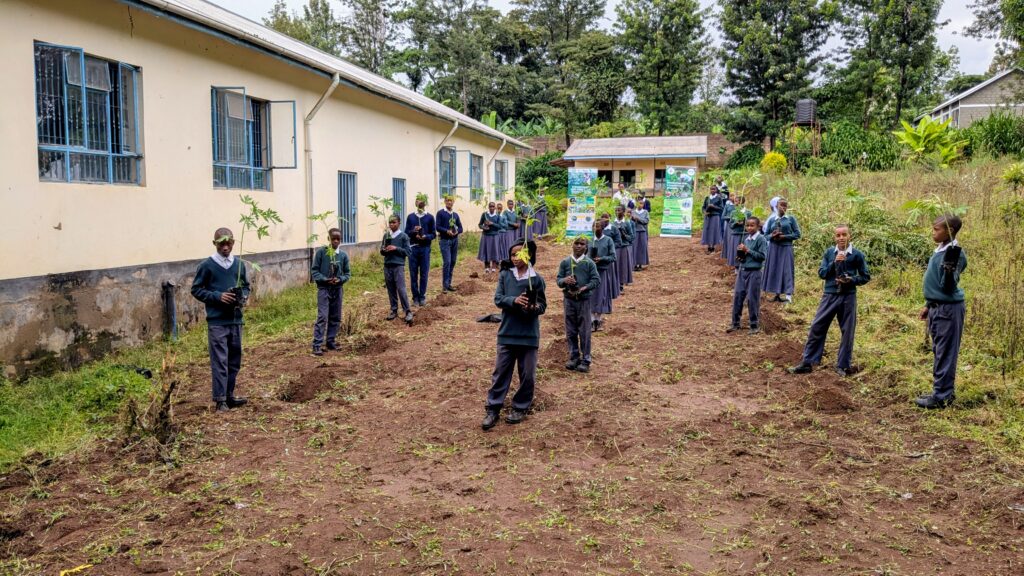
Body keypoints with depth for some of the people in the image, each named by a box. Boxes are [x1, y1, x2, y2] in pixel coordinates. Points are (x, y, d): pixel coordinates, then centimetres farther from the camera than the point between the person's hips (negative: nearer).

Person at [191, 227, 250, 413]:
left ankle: (229, 395, 23)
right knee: (219, 361, -4)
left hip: (235, 320, 5)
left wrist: (243, 297, -4)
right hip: (217, 322, -5)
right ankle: (220, 400, 1)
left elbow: (245, 286, 18)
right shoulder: (206, 265, -4)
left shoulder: (239, 264, 7)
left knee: (235, 360, 11)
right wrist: (218, 296, -15)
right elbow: (196, 290, -1)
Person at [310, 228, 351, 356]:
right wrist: (324, 279, -19)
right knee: (322, 317, -10)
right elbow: (314, 270, -5)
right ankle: (317, 345, -9)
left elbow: (347, 273, 7)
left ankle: (331, 341, 23)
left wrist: (340, 279, -12)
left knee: (335, 318, 11)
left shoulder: (343, 255, 1)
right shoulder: (321, 252, -8)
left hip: (338, 289, 4)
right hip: (324, 289, -4)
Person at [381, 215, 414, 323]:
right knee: (391, 290, 9)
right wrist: (384, 250, -8)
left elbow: (408, 251, -5)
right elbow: (382, 251, 15)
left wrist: (396, 248, -14)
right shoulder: (386, 235, 9)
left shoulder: (403, 236, -2)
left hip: (399, 266, -5)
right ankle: (394, 311, 18)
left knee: (401, 289, -10)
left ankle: (408, 312, -6)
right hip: (387, 266, 5)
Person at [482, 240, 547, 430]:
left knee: (527, 374, 8)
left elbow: (543, 305, 2)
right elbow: (498, 299, -5)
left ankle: (520, 408, 24)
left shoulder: (536, 279, -1)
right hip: (507, 332, 0)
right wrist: (514, 300, -23)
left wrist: (535, 307, -21)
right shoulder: (505, 275, 2)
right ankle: (493, 409, 13)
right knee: (501, 372, 5)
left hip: (529, 334, 0)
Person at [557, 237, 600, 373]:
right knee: (571, 331, 9)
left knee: (584, 332, 1)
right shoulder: (565, 262, 4)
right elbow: (558, 279, 5)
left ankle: (585, 360, 9)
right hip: (568, 300, 2)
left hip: (584, 300, -2)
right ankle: (574, 357, 21)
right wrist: (564, 281, -18)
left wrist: (584, 288, -19)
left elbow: (596, 280, -4)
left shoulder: (589, 263, -1)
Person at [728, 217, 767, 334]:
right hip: (742, 271, 7)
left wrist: (748, 251, -18)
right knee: (737, 296, 6)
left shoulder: (761, 239, -9)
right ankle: (735, 323, 16)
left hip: (754, 272, -6)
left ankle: (755, 325, 11)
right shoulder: (746, 238, 11)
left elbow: (762, 256, -15)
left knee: (752, 298, -1)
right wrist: (740, 255, 1)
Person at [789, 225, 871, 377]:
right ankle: (808, 363, 5)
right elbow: (821, 273, 0)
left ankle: (842, 366, 17)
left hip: (848, 297, -1)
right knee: (816, 328, -1)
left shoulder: (857, 255, -1)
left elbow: (866, 276, 4)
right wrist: (834, 263, -14)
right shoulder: (829, 252, 4)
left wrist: (851, 280, -14)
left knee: (847, 332, 5)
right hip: (830, 295, 1)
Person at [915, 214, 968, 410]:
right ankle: (944, 391, 24)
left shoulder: (954, 254, -17)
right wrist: (929, 306, 24)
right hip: (937, 308, 10)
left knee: (945, 354, -4)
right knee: (939, 353, 15)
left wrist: (950, 266, -37)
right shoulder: (940, 250, 10)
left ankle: (941, 397, 2)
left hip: (948, 310, -10)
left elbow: (948, 286, -22)